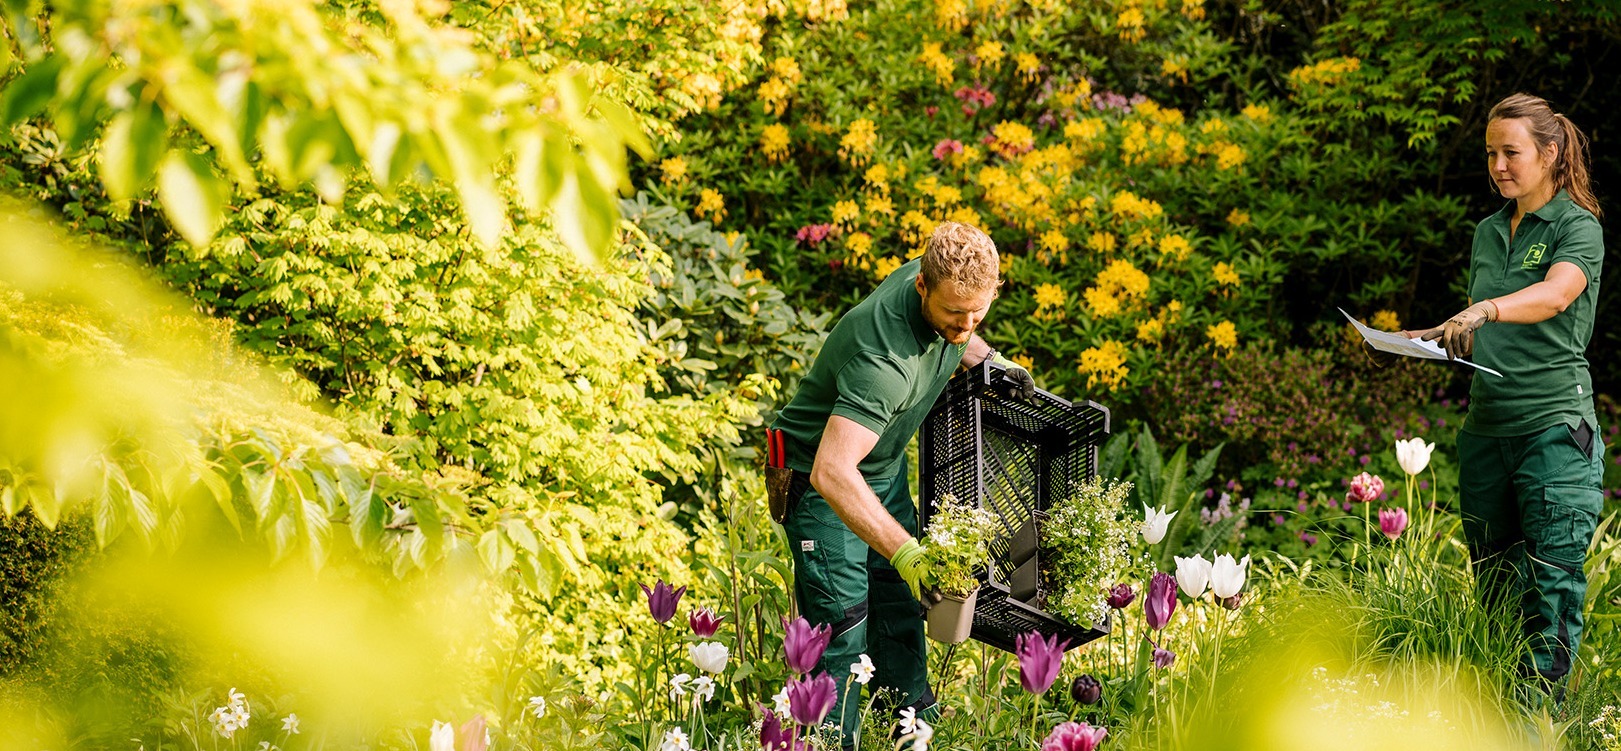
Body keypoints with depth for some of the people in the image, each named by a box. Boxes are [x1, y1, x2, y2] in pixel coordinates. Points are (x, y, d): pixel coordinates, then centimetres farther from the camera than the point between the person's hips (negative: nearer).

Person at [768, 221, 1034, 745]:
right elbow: (831, 472, -48)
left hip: (886, 470, 8)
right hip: (822, 483, -8)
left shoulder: (941, 283, -13)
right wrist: (906, 552, -55)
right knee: (841, 628, -11)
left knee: (901, 612, 14)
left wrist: (988, 361, -3)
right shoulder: (884, 357, -39)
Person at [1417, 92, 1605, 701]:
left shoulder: (1577, 227, -5)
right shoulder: (1487, 233, 16)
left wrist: (1484, 310, -41)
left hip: (1555, 423, -7)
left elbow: (1555, 294, -26)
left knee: (1553, 584, -8)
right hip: (1486, 425, 7)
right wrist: (1438, 339, 6)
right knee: (1494, 585, 8)